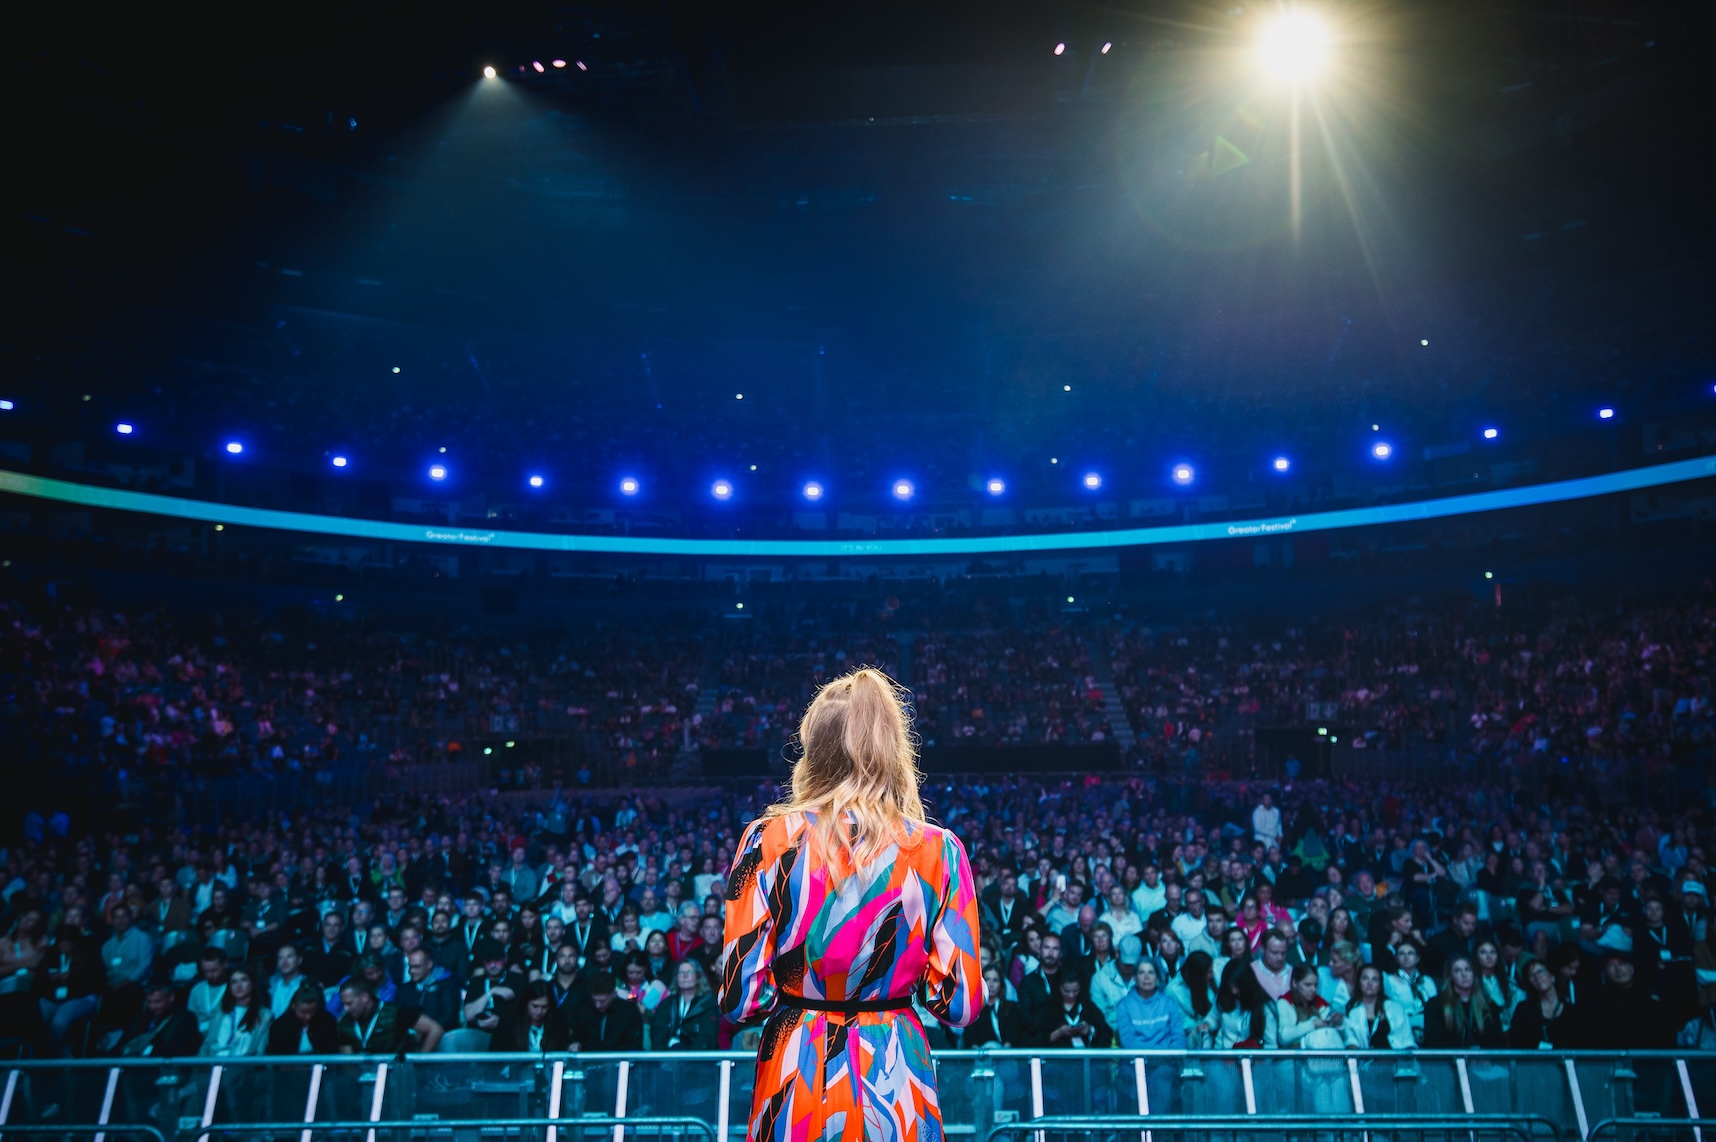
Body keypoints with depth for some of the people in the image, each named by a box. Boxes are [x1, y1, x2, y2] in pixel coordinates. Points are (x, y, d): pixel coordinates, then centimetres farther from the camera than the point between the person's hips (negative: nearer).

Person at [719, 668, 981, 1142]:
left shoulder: (770, 840, -13)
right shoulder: (939, 850, -10)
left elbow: (741, 999, -11)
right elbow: (959, 1006, -7)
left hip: (795, 1082, 0)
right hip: (896, 1085, 1)